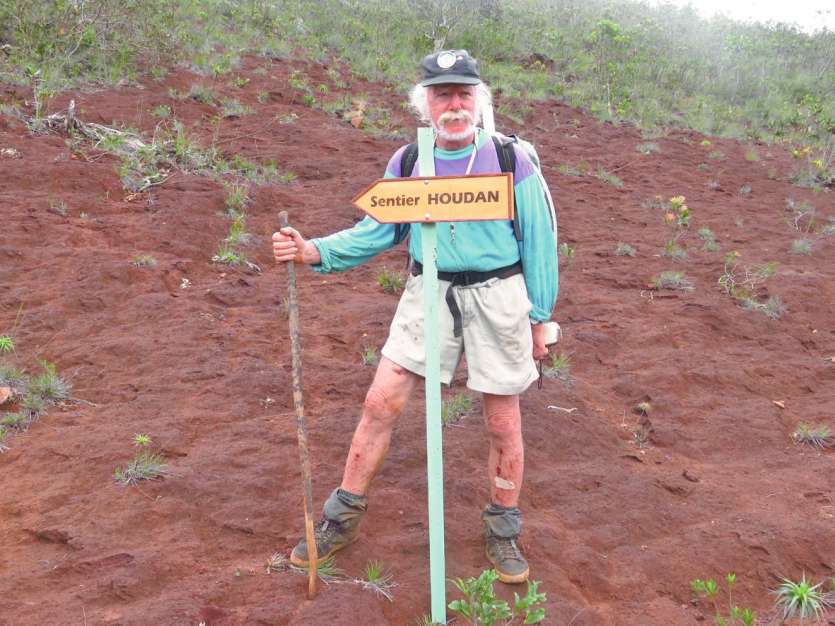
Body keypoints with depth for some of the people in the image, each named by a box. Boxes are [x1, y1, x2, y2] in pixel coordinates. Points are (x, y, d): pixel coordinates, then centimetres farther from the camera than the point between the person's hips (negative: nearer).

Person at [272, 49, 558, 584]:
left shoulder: (511, 160, -8)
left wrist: (539, 318, 0)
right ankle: (343, 519, 18)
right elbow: (377, 232, 4)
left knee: (504, 424, 7)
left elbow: (538, 242, -2)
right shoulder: (407, 163, 1)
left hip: (497, 296, -2)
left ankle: (504, 533, 30)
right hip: (428, 293, 3)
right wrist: (317, 252, -13)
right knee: (381, 404, -1)